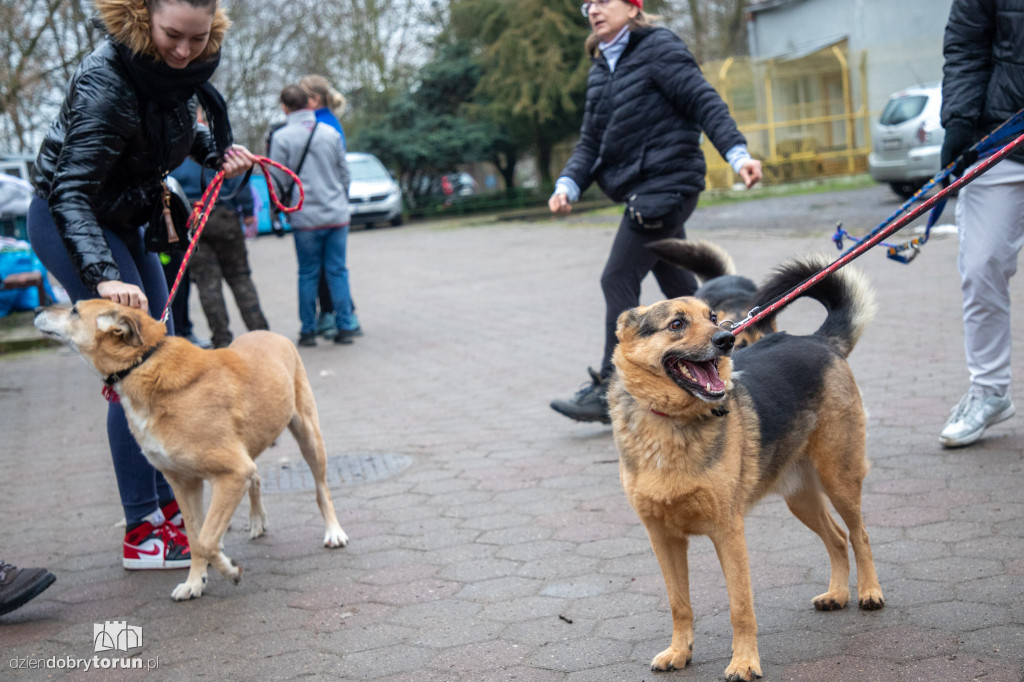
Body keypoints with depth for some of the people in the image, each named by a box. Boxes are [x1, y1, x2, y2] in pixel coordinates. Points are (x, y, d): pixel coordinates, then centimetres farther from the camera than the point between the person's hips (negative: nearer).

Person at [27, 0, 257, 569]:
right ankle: (143, 532, -8)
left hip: (122, 222, 9)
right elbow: (70, 192, -34)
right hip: (68, 223, -9)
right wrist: (103, 277, -46)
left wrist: (218, 149, -4)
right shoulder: (106, 85, -30)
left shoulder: (179, 66, -7)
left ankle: (168, 506, 20)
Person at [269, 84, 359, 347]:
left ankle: (308, 330, 9)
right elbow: (345, 173, 11)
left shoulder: (281, 137, -6)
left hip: (306, 217, -2)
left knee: (308, 274, 6)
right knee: (338, 271, 6)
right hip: (337, 215, 2)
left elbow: (278, 180, -4)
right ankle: (345, 327, 6)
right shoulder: (331, 133, 4)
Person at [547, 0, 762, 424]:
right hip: (644, 191, 9)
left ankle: (611, 389, -3)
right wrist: (568, 185, -2)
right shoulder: (600, 71, 16)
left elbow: (704, 102, -14)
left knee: (618, 280, -10)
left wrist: (737, 154, -25)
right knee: (678, 286, 14)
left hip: (666, 185, -9)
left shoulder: (658, 48, -8)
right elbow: (591, 141, 14)